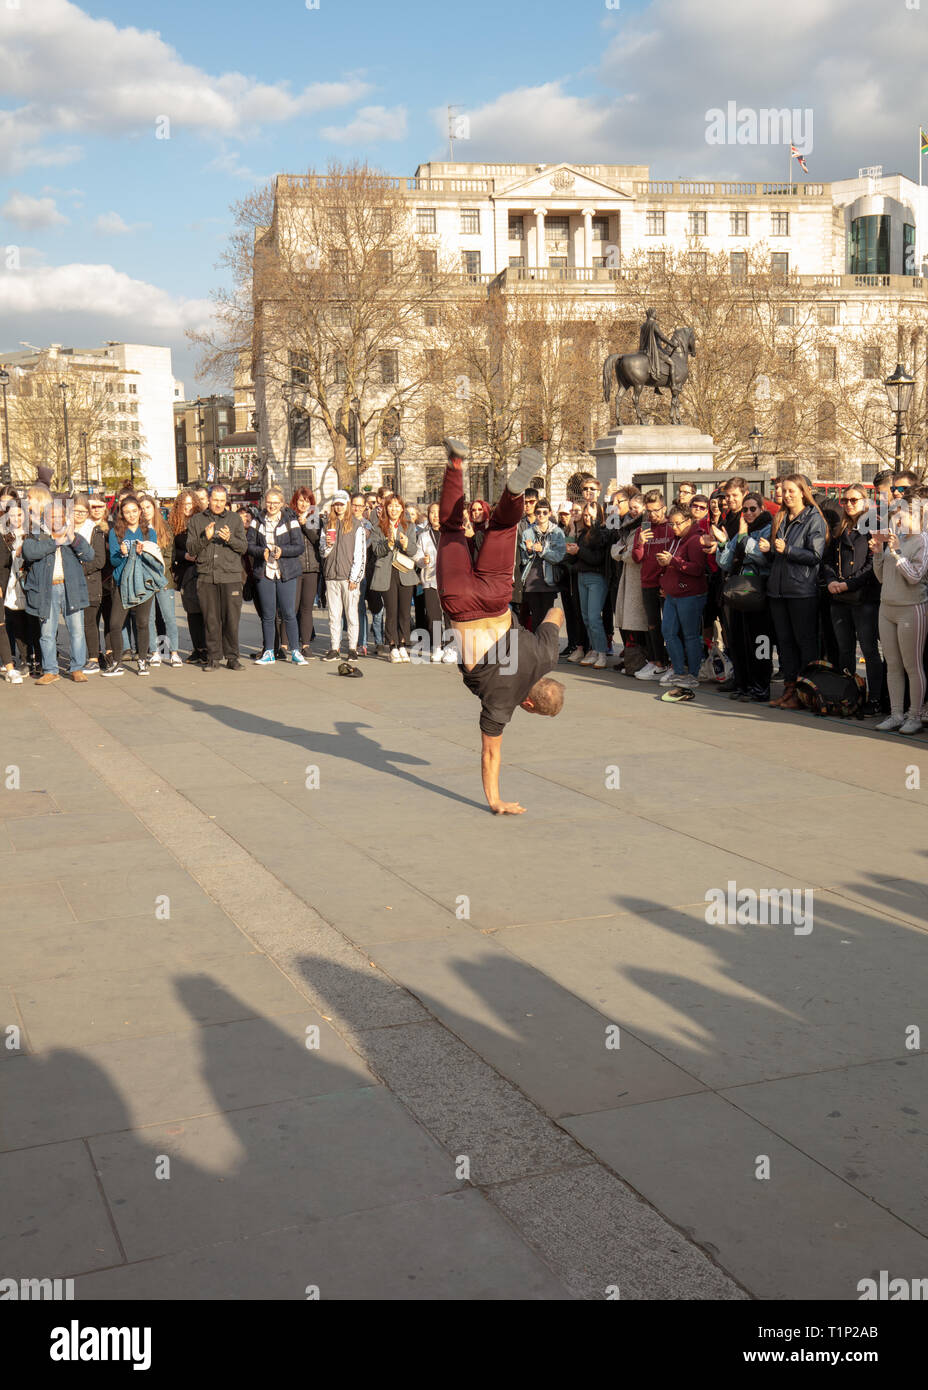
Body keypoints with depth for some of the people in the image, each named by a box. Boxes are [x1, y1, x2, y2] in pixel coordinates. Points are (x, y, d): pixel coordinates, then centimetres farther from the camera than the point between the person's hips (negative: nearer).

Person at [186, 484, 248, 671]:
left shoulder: (235, 519, 11)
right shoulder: (196, 520, 12)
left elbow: (244, 547, 6)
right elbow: (191, 549, 5)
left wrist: (230, 539, -13)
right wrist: (205, 538, -12)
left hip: (231, 576, 0)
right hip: (206, 576, 0)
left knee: (232, 618, -2)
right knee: (211, 619, 1)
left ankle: (232, 656, 7)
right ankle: (213, 657, 10)